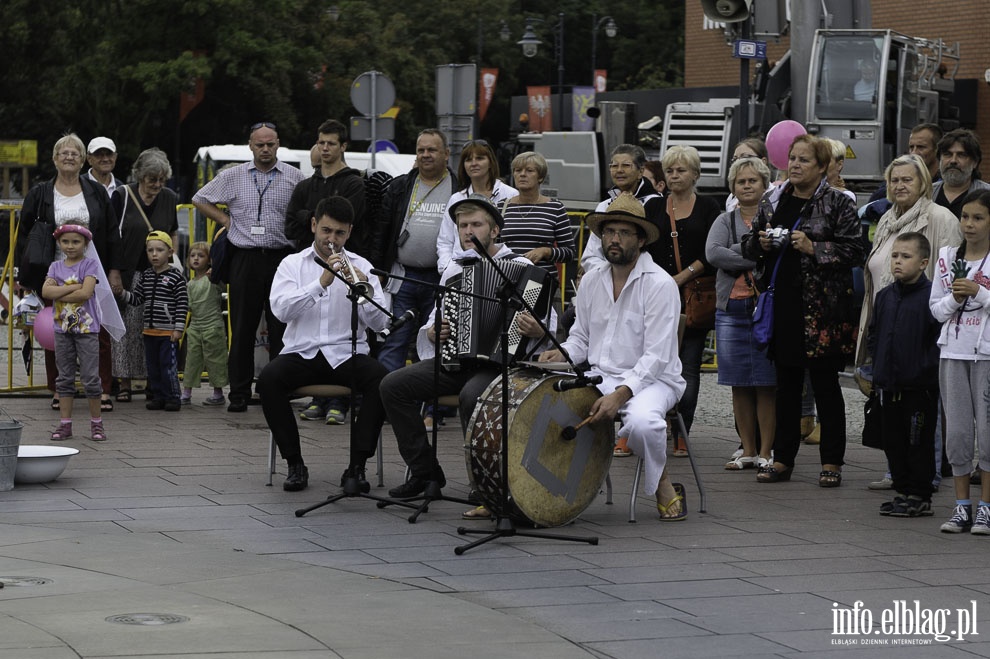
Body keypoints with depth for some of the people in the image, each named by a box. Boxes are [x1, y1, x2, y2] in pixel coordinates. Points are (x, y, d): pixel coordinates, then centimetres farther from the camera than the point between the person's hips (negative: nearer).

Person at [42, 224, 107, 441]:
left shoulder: (90, 265, -4)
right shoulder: (56, 267, 9)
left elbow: (86, 293, -18)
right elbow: (46, 291, -8)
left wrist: (58, 292, -12)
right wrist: (73, 287, -16)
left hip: (87, 328, -4)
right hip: (62, 328, 4)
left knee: (91, 378, -2)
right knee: (64, 377, 7)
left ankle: (96, 423, 7)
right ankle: (65, 424, 10)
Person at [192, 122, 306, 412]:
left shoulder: (294, 177, 5)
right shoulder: (233, 177, 8)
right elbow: (200, 199, 17)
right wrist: (225, 220, 7)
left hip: (281, 258, -1)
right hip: (245, 258, 1)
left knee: (281, 329, 0)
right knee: (242, 329, 2)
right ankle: (239, 394, 5)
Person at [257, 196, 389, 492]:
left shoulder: (360, 267, 10)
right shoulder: (292, 264, 10)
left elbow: (379, 323, 0)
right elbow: (281, 309, -10)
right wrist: (321, 283, -20)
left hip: (346, 354, 0)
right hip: (301, 353, 0)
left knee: (382, 380, -31)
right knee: (268, 379, -31)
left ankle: (357, 466, -21)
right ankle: (295, 465, -17)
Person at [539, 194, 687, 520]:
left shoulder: (660, 284, -11)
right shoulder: (591, 281, 9)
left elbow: (656, 357, -17)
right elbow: (581, 338, 19)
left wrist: (621, 394, -28)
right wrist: (562, 354, -5)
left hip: (651, 380, -5)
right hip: (600, 377, 6)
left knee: (641, 420, -38)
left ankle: (664, 486, -8)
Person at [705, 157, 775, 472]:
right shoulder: (725, 221, 12)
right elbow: (712, 254, -6)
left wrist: (737, 252, -13)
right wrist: (756, 258, -13)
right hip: (731, 311, 3)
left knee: (766, 383, -3)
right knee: (740, 385, 6)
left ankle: (765, 451, 2)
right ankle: (748, 449, 13)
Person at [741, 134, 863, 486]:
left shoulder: (838, 204, -4)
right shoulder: (772, 200, 11)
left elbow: (854, 251, -9)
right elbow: (748, 245, 19)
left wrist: (813, 248, -18)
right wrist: (760, 243, -3)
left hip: (821, 308, -5)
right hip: (781, 305, 5)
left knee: (826, 385, 2)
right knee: (786, 384, 10)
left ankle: (831, 462, 7)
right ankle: (783, 459, 17)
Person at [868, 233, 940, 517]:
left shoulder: (931, 295, -11)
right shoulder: (885, 296, 10)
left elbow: (940, 337, -12)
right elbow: (874, 334, 20)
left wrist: (926, 369, -15)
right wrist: (878, 368, 12)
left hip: (920, 387, -7)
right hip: (889, 385, 7)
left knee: (919, 442, 1)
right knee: (893, 441, 12)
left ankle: (920, 497, 8)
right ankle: (903, 491, 22)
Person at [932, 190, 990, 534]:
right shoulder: (948, 256, 9)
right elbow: (936, 309, 9)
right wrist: (954, 298, -9)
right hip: (953, 351, 4)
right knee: (956, 431, 4)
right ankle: (962, 507, 11)